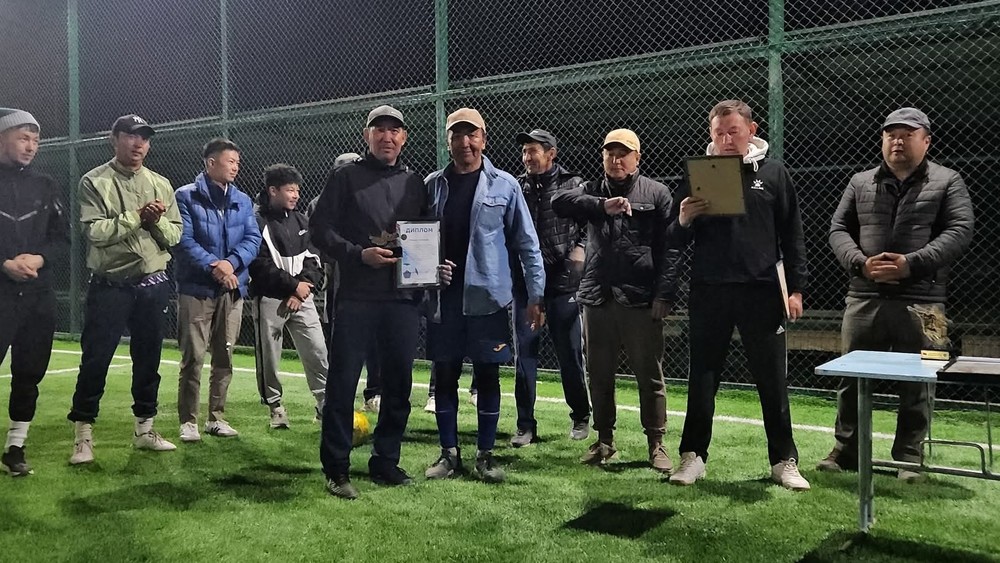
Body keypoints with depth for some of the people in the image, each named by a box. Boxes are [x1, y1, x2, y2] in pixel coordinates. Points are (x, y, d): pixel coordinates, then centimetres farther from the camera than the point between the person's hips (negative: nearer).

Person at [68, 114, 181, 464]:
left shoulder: (161, 185, 10)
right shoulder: (95, 182, -2)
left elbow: (174, 236, 5)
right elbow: (94, 231, -15)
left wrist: (157, 221, -14)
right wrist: (137, 216, -21)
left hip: (153, 286, 4)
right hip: (109, 286, -4)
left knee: (148, 360, 11)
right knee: (95, 360, 0)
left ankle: (144, 429, 23)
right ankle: (83, 434, 12)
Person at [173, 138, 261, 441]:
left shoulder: (242, 200, 12)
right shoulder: (187, 196, 0)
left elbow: (253, 238, 3)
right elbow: (184, 240, -10)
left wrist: (232, 262, -14)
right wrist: (212, 266, -19)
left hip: (233, 290, 5)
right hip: (196, 288, -4)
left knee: (224, 357, 9)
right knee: (193, 357, -3)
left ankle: (216, 417, 21)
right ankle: (188, 421, 7)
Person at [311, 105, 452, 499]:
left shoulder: (415, 184, 16)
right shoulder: (347, 177, 4)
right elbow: (319, 230, -2)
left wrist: (435, 268, -1)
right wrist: (359, 254, -15)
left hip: (404, 298, 4)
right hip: (356, 298, -4)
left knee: (399, 384, 9)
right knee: (342, 382, -1)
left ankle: (386, 462, 23)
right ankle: (336, 469, 12)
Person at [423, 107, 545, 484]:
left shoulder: (504, 185, 0)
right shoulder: (433, 185, 7)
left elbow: (526, 243, 0)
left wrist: (535, 295, -3)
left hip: (487, 298, -2)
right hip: (442, 298, 3)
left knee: (487, 377, 5)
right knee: (444, 376, 8)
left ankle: (485, 455, 18)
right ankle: (449, 453, 22)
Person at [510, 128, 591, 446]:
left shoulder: (573, 184, 2)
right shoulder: (516, 187, 9)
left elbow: (590, 223, 4)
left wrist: (580, 248, -11)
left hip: (562, 279, -2)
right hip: (524, 279, 2)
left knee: (569, 351, 5)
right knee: (524, 352, 3)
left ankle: (580, 416, 25)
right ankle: (525, 425, 12)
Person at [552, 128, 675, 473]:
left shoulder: (656, 193, 5)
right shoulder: (592, 191, 13)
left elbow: (669, 248, -1)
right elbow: (559, 201, -8)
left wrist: (664, 294, -10)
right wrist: (602, 205, -22)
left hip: (641, 299, -3)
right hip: (598, 298, 3)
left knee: (649, 376, 3)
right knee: (599, 375, 10)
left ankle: (656, 444, 15)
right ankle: (604, 442, 23)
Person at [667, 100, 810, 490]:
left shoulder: (773, 173, 6)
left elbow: (792, 235, 7)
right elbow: (675, 241, 6)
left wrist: (796, 288, 0)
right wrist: (683, 221, -16)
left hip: (761, 290, 0)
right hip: (709, 292, 1)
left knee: (773, 379, 6)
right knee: (703, 377, 7)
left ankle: (784, 460, 19)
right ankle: (693, 456, 18)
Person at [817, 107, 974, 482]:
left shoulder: (947, 181, 7)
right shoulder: (860, 183, 14)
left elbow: (960, 231, -4)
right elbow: (838, 228, 8)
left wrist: (912, 264, -17)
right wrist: (860, 263, -11)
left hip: (921, 300, -2)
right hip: (864, 298, 2)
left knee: (916, 384, 5)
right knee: (852, 379, 7)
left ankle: (909, 457, 19)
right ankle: (846, 451, 20)